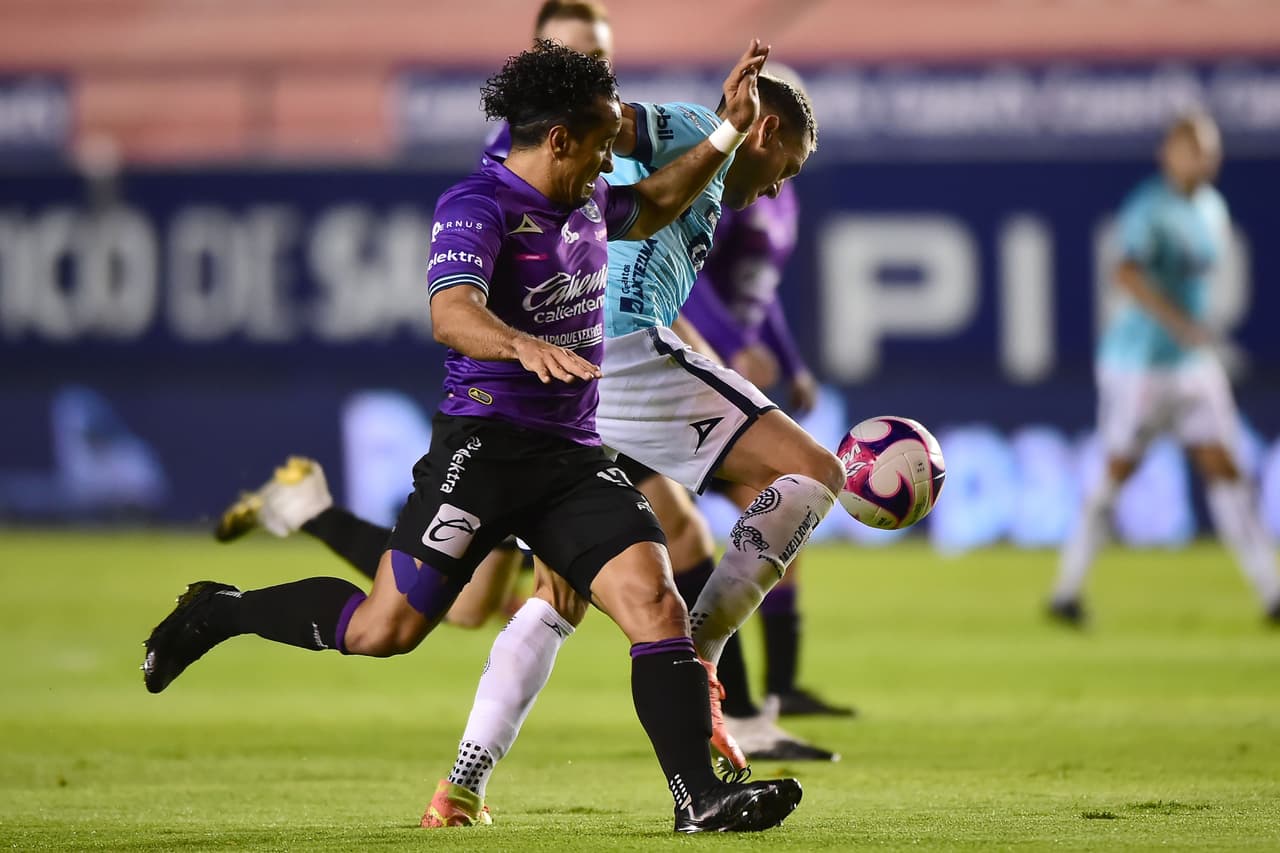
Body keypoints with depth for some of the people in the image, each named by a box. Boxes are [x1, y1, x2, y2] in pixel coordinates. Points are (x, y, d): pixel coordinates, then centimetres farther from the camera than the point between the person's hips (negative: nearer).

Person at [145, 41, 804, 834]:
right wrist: (526, 345, -50)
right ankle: (218, 613, 19)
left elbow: (652, 208, 38)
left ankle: (699, 797, -17)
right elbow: (452, 314, -31)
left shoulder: (586, 203, 14)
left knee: (654, 596, -14)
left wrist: (729, 131, 30)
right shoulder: (478, 207, -13)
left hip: (574, 454, 7)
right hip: (486, 441, -7)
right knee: (384, 629, -5)